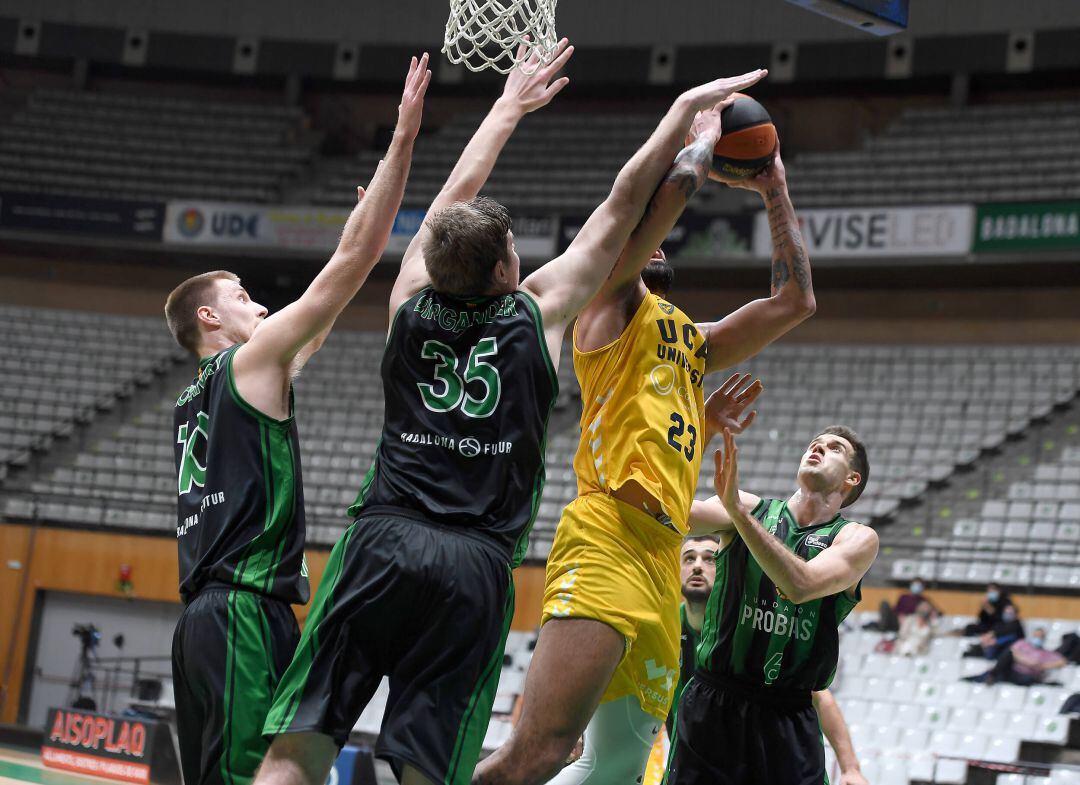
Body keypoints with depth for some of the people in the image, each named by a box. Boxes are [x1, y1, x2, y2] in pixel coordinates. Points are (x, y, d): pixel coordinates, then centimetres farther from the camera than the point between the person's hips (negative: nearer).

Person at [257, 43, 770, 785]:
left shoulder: (413, 300, 11)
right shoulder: (539, 311, 4)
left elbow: (458, 195, 27)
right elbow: (625, 200, 12)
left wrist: (510, 108, 40)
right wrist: (689, 105, 22)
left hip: (380, 541, 2)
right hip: (476, 565, -2)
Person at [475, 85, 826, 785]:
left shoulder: (688, 338, 30)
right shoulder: (613, 295, 7)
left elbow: (795, 302, 34)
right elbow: (674, 183, -7)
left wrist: (775, 193, 32)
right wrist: (710, 136, 12)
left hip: (662, 560, 9)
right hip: (608, 539, -9)